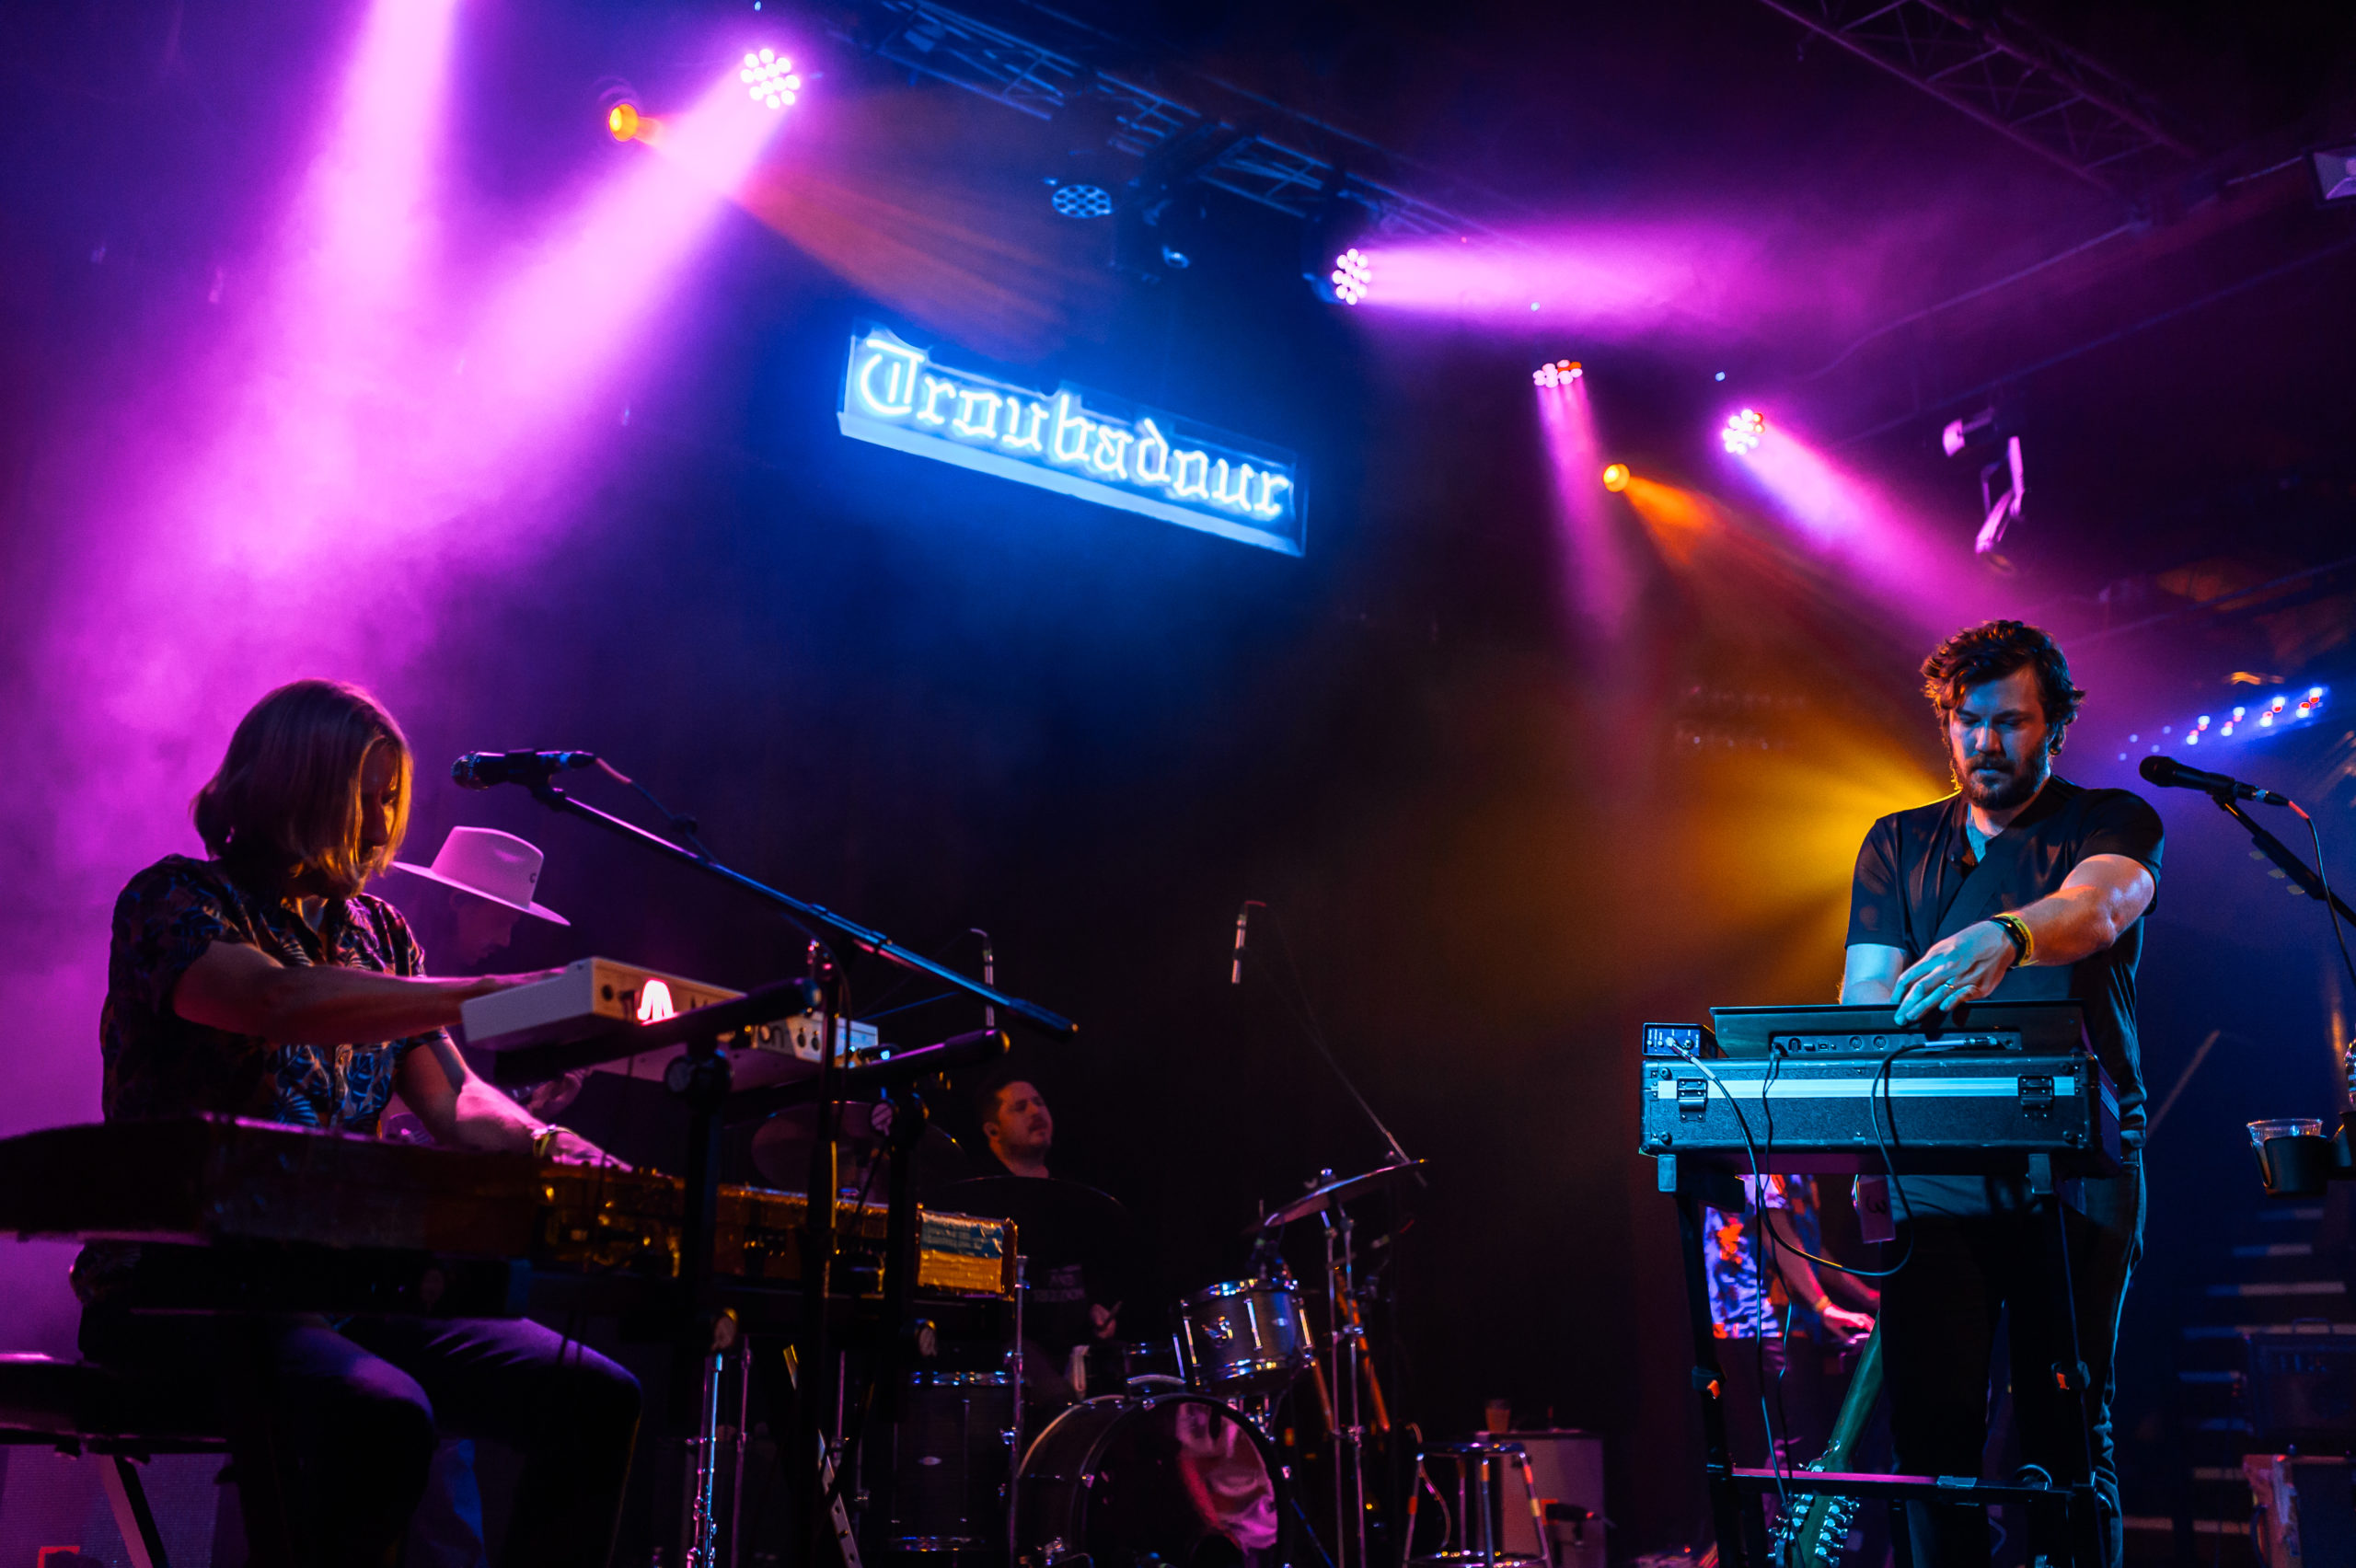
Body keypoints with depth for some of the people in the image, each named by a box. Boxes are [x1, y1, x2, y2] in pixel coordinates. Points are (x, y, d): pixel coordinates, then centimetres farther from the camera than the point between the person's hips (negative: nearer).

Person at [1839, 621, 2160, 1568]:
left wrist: (2004, 937, -41)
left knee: (2067, 1425, -5)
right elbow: (1865, 990, 5)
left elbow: (2098, 902, -18)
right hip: (1936, 1169, 2)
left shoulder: (2112, 823, 6)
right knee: (1932, 1421, -3)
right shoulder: (1898, 845, 16)